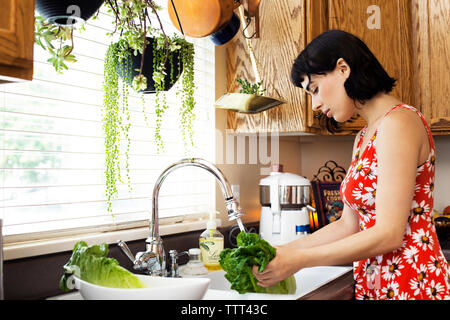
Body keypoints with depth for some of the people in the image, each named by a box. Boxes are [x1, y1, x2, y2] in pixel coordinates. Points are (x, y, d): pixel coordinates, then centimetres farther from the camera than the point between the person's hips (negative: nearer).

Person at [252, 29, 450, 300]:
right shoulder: (364, 137, 11)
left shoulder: (398, 122, -17)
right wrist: (282, 251, 5)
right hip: (374, 282, 8)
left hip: (412, 284, -8)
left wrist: (299, 260, -17)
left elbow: (389, 234, -21)